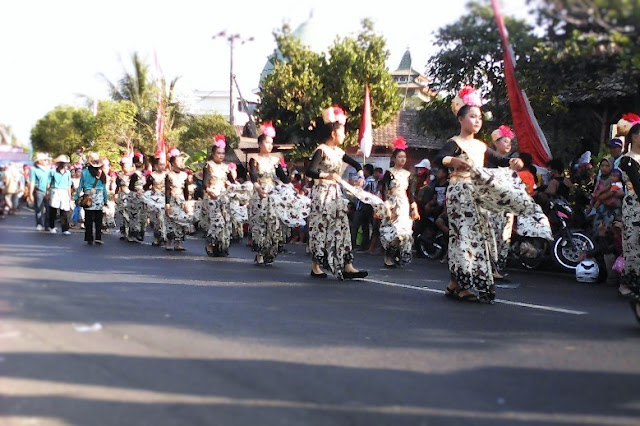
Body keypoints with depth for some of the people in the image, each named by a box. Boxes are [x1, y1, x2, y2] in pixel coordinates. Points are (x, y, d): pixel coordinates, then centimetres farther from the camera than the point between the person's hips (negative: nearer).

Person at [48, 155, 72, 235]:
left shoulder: (68, 173, 12)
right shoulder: (53, 172, 3)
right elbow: (49, 183, 6)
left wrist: (70, 196, 16)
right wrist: (47, 194, 2)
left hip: (64, 193, 2)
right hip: (55, 191, -2)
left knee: (65, 211, -6)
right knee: (53, 210, 2)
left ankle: (65, 229, -5)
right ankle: (52, 227, 19)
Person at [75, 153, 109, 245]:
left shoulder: (85, 172, -3)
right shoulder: (101, 173, 1)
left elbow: (80, 186, 1)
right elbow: (104, 188, 6)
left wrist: (77, 197, 9)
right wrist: (106, 199, 15)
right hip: (99, 198, 1)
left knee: (88, 220, 5)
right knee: (98, 219, 7)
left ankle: (89, 239, 6)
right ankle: (98, 238, 4)